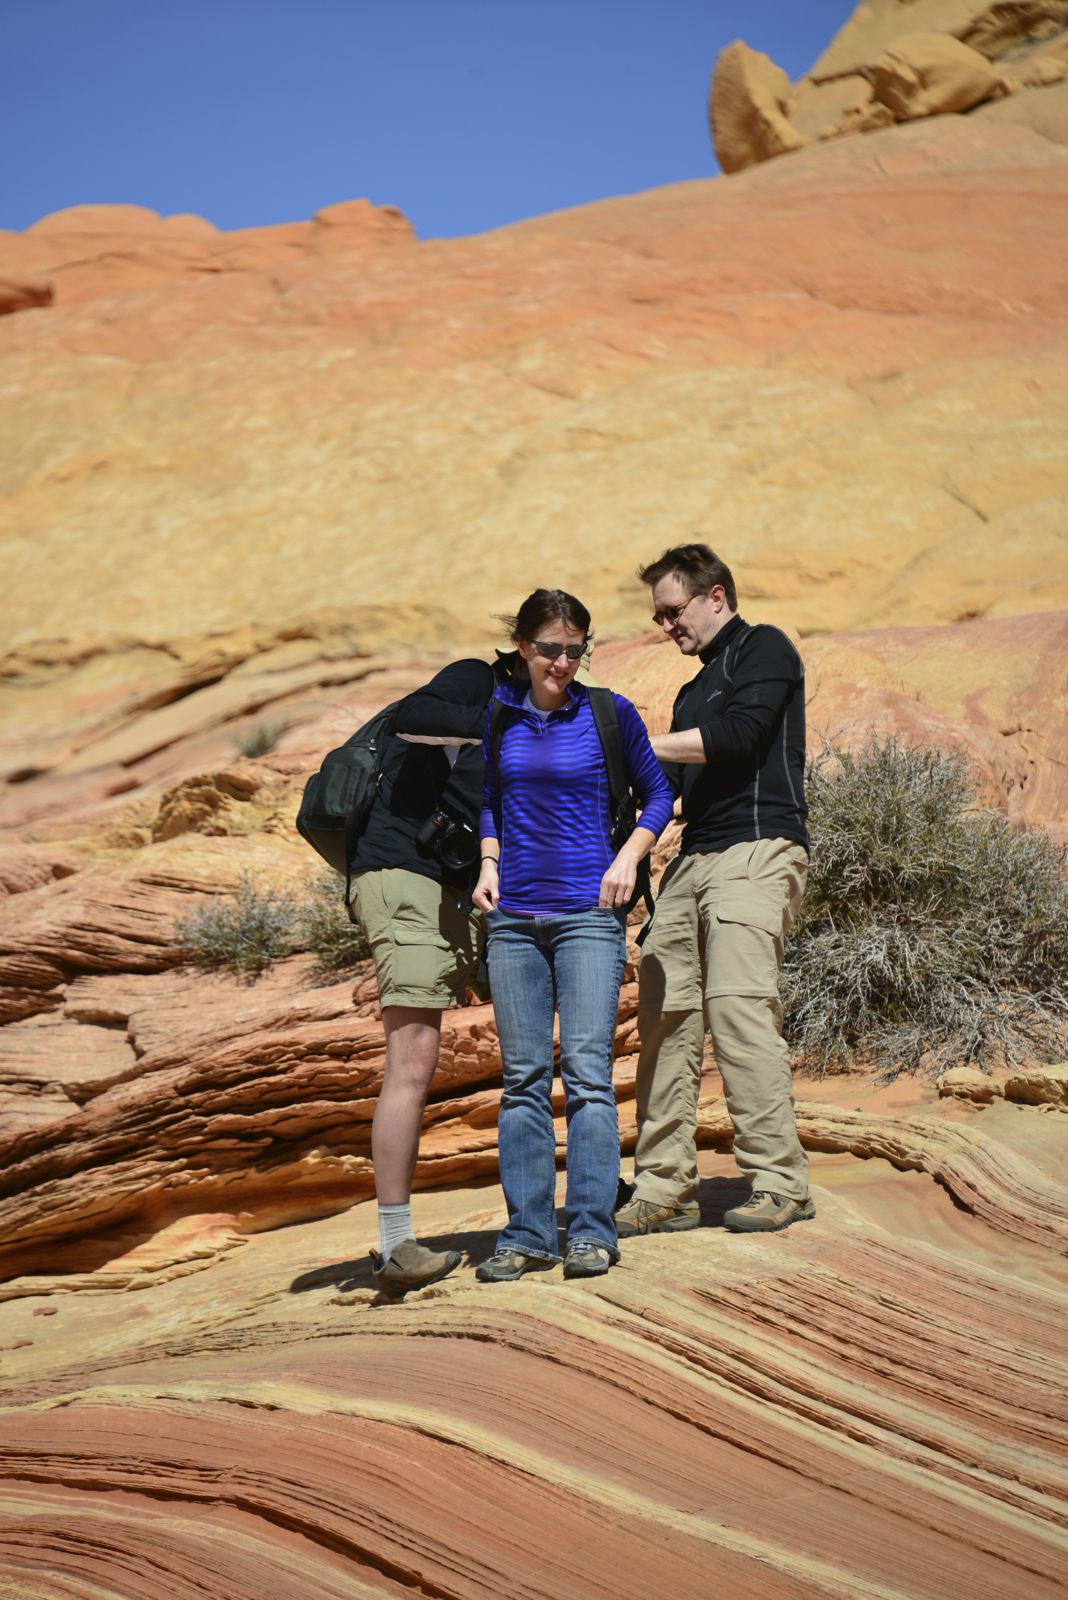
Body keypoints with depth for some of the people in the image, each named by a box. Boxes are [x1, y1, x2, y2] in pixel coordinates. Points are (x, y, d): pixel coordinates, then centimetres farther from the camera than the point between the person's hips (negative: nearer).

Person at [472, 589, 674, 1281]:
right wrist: (489, 862, 7)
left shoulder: (609, 713, 0)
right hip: (514, 915, 3)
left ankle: (593, 1231, -4)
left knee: (587, 1070, -9)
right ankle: (528, 1235, 8)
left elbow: (658, 794, 10)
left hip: (588, 913, -3)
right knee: (523, 1077, 4)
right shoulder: (499, 713, 8)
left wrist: (629, 858, -4)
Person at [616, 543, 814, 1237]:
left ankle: (781, 1181, -15)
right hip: (692, 860, 8)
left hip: (756, 849, -8)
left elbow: (738, 733, -12)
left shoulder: (764, 648, 4)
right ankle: (665, 1190, 0)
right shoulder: (696, 689, 29)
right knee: (665, 1015, -1)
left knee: (738, 1005, -18)